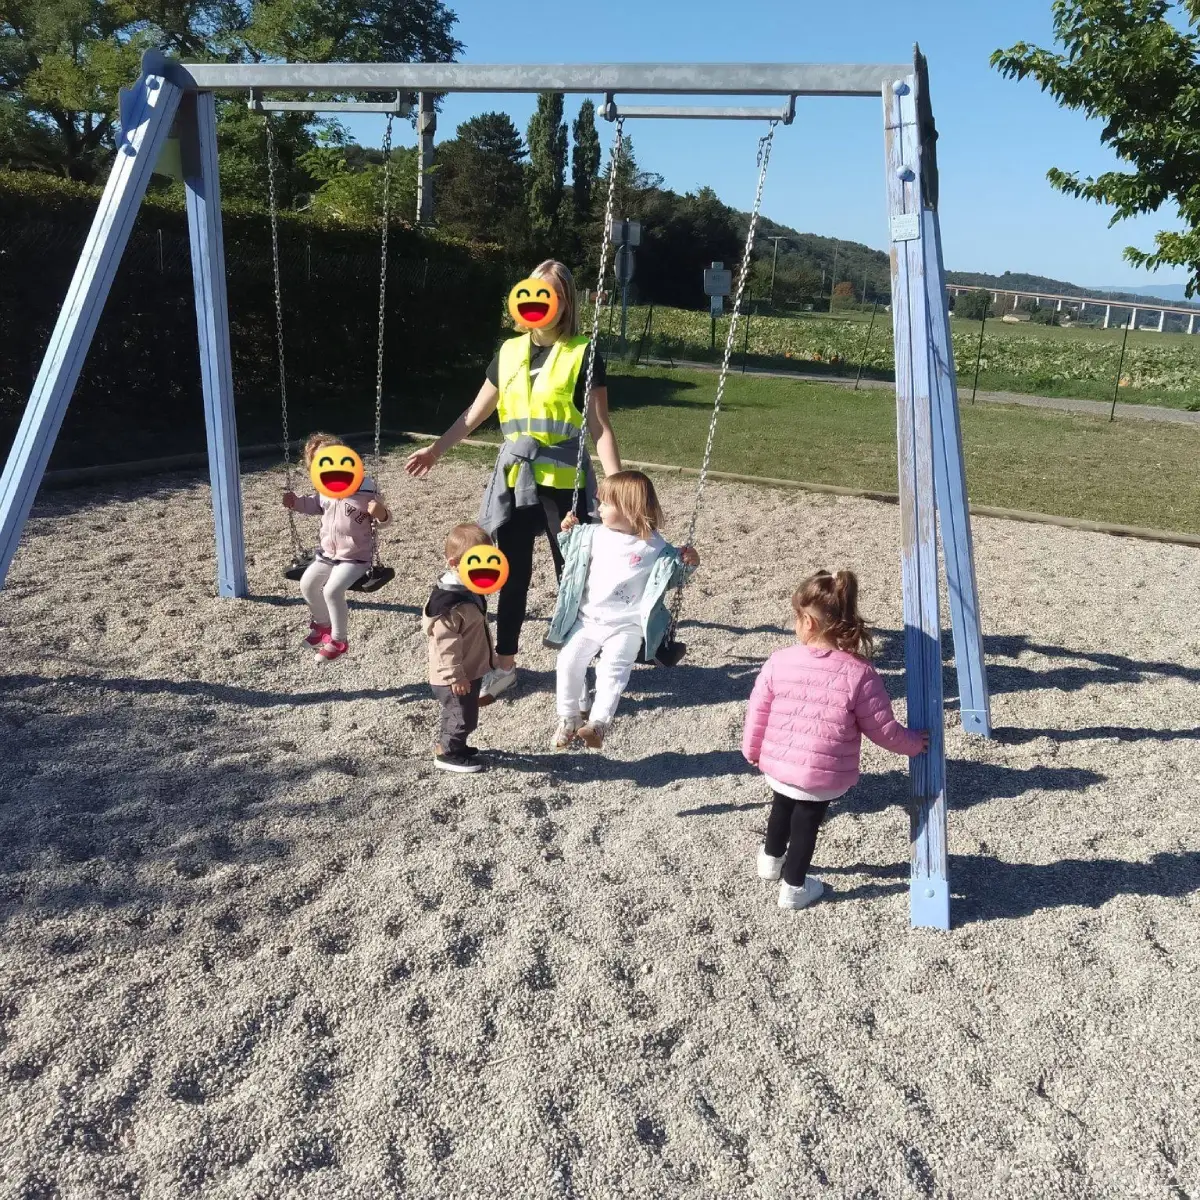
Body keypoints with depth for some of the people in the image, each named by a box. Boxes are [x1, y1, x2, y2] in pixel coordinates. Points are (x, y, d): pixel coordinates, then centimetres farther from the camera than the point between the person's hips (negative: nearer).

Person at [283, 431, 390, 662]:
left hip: (355, 558, -8)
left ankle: (339, 640, -8)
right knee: (307, 584, 2)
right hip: (328, 554, 8)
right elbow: (316, 505, 23)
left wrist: (381, 513, -37)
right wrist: (296, 502, 7)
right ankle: (323, 624, 30)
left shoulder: (366, 492, -19)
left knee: (332, 589, -25)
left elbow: (384, 519, -13)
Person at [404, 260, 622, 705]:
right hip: (514, 479, 5)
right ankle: (503, 666, 25)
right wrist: (437, 448, 13)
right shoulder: (509, 352, 8)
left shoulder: (582, 355, -6)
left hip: (564, 482, -4)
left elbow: (600, 427, -9)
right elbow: (476, 413, 17)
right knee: (512, 575, 12)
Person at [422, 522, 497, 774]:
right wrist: (455, 675, -24)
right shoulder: (449, 602, -28)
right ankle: (447, 754, 20)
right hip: (455, 677, -10)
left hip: (470, 670, 10)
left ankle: (449, 745, 40)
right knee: (463, 717, 3)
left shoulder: (470, 589, 4)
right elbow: (446, 643, -27)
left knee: (461, 715, 23)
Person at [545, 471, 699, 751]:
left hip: (626, 626, -4)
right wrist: (568, 533, 7)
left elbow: (672, 578, 5)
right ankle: (569, 718, 11)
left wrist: (688, 564, -12)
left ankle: (598, 723, -15)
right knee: (569, 661, -3)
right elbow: (572, 557, 20)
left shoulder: (655, 546, -7)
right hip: (589, 619, 4)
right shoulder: (594, 535, 3)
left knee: (612, 669, -20)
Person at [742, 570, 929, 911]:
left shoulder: (779, 661, -13)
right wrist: (913, 744, 9)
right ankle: (793, 887, 37)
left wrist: (752, 750, 15)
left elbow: (757, 712, -2)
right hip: (824, 776, -3)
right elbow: (883, 728, -11)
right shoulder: (859, 673, -19)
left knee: (782, 805, 31)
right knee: (807, 821, 20)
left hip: (777, 765, 3)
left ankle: (771, 858, 55)